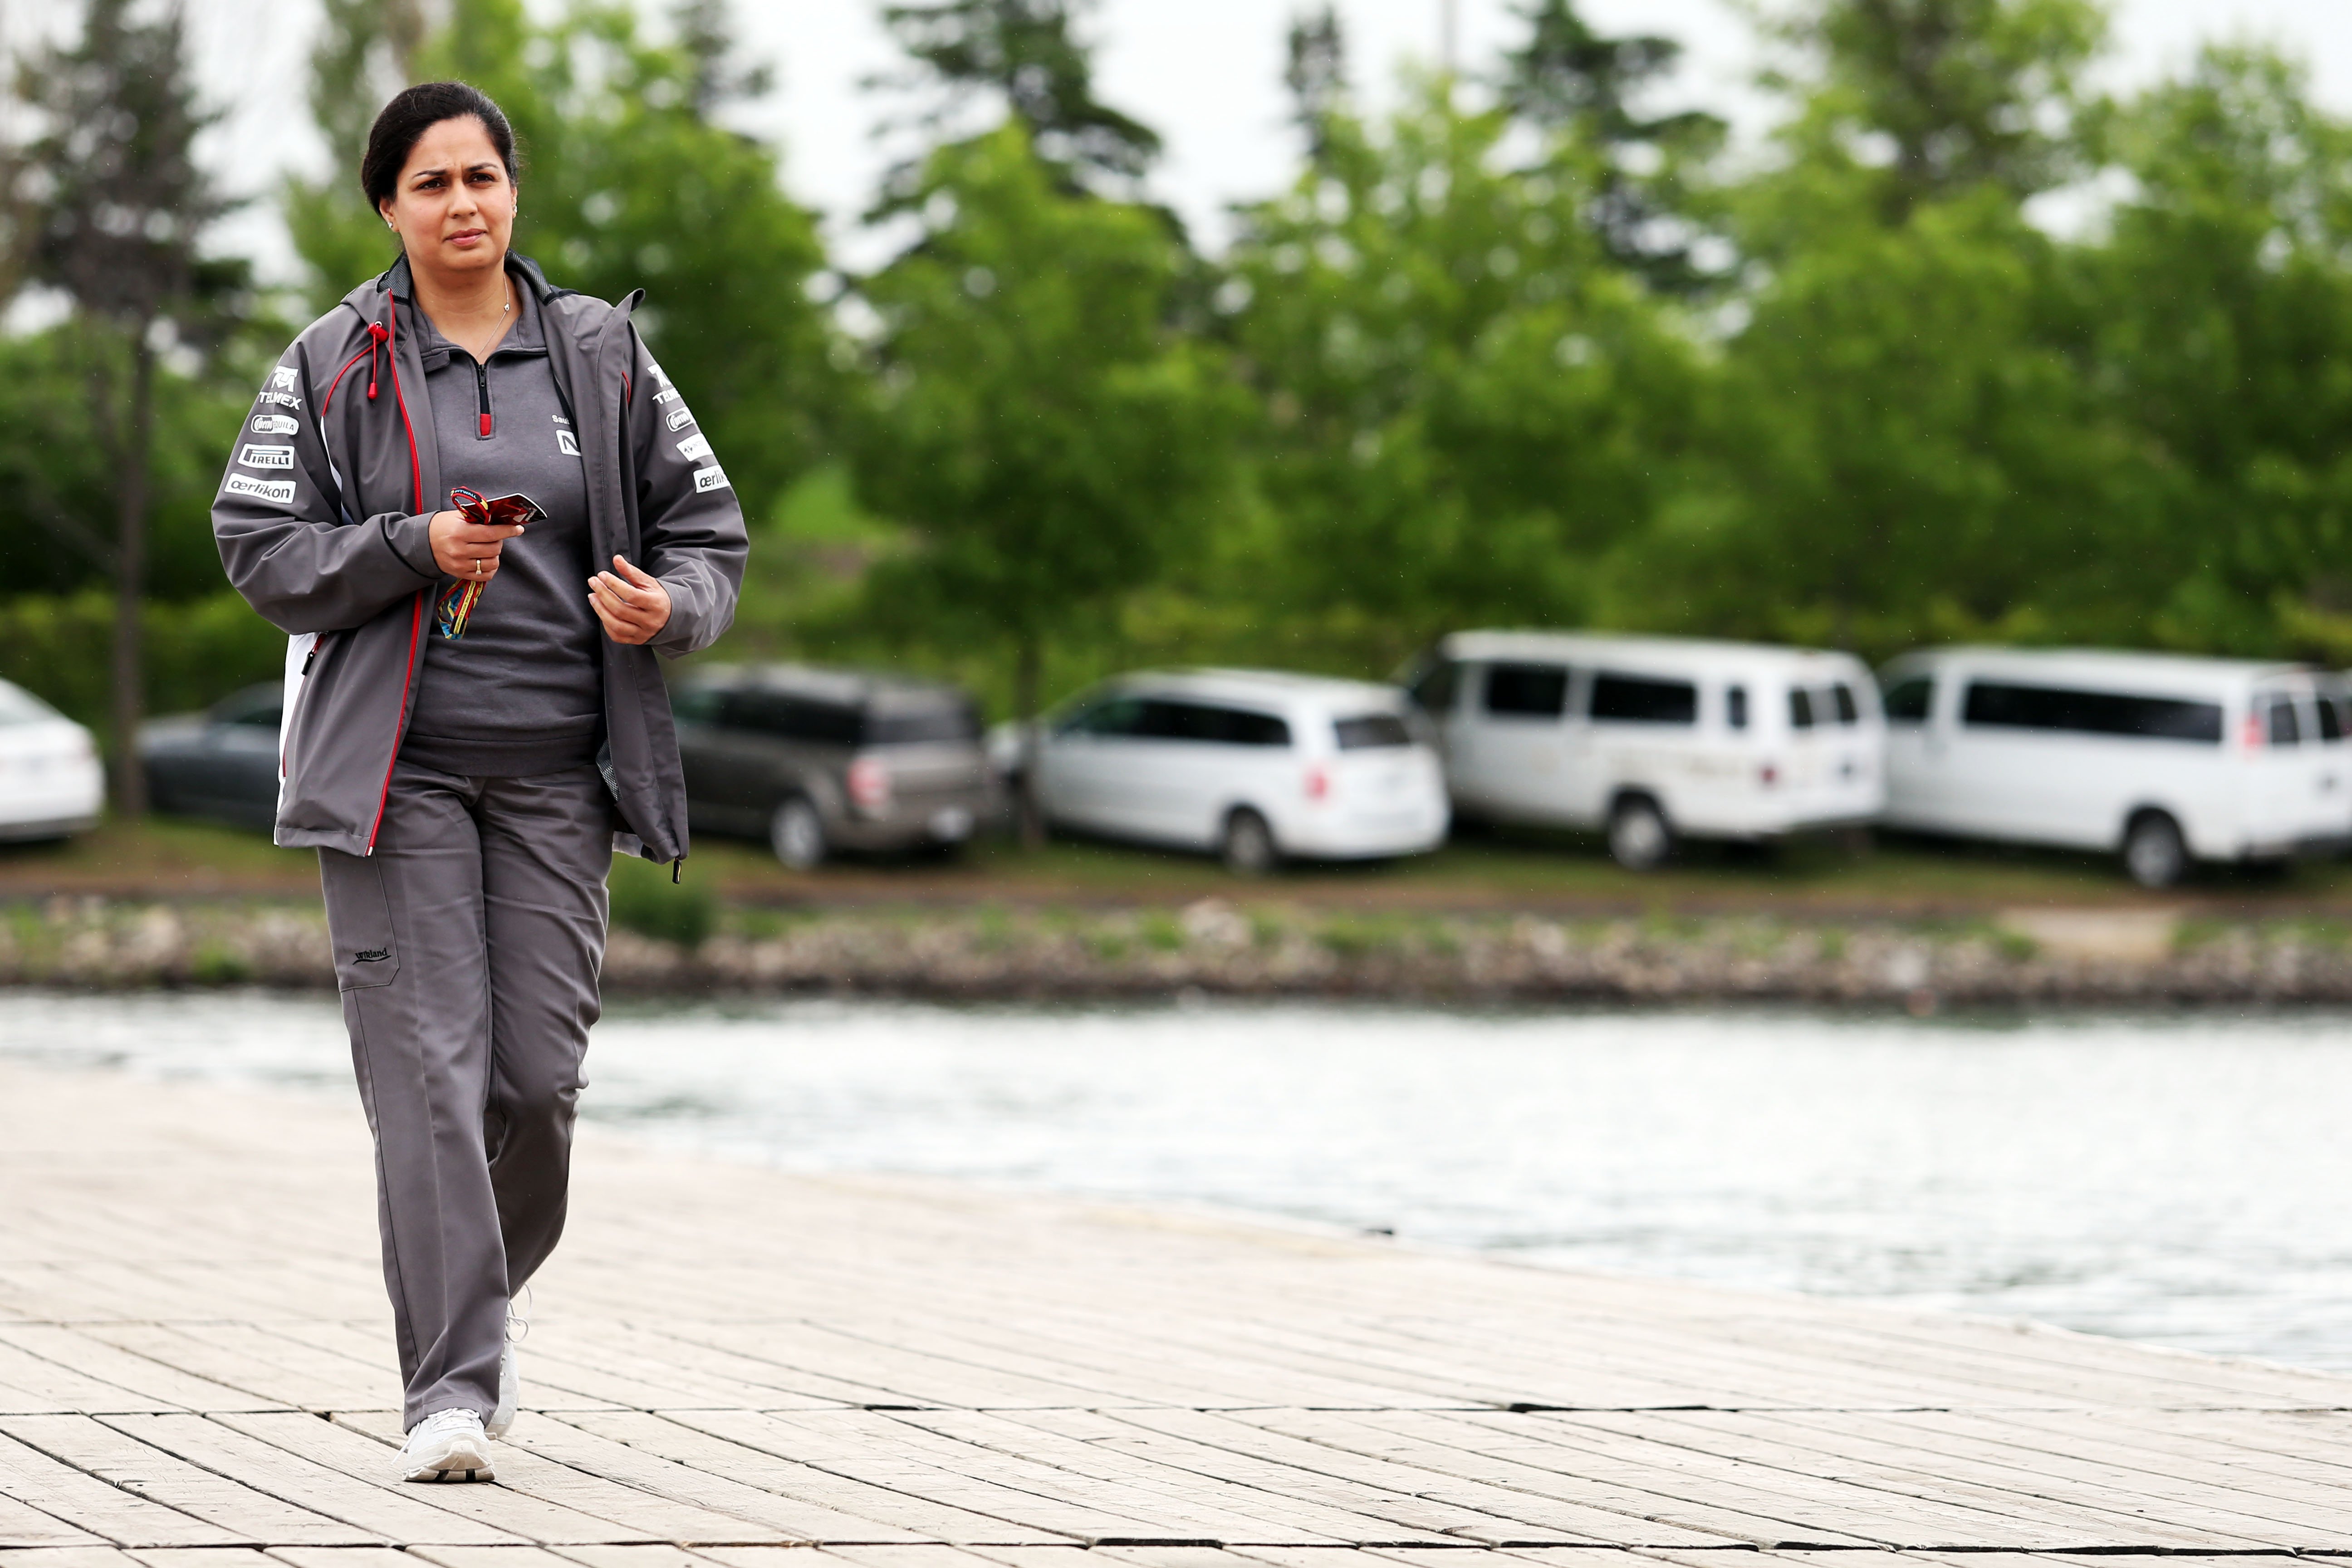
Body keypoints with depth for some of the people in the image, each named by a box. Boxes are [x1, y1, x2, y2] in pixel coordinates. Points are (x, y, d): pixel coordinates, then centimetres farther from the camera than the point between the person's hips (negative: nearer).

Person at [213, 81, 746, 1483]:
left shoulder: (602, 354, 9)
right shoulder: (334, 368, 4)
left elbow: (709, 526, 12)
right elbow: (260, 546, 1)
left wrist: (672, 606, -11)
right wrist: (417, 551, -14)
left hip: (557, 771, 2)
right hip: (398, 765, -2)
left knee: (540, 1074, 1)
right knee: (430, 1070, -10)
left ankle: (477, 1299, 29)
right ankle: (451, 1384, -10)